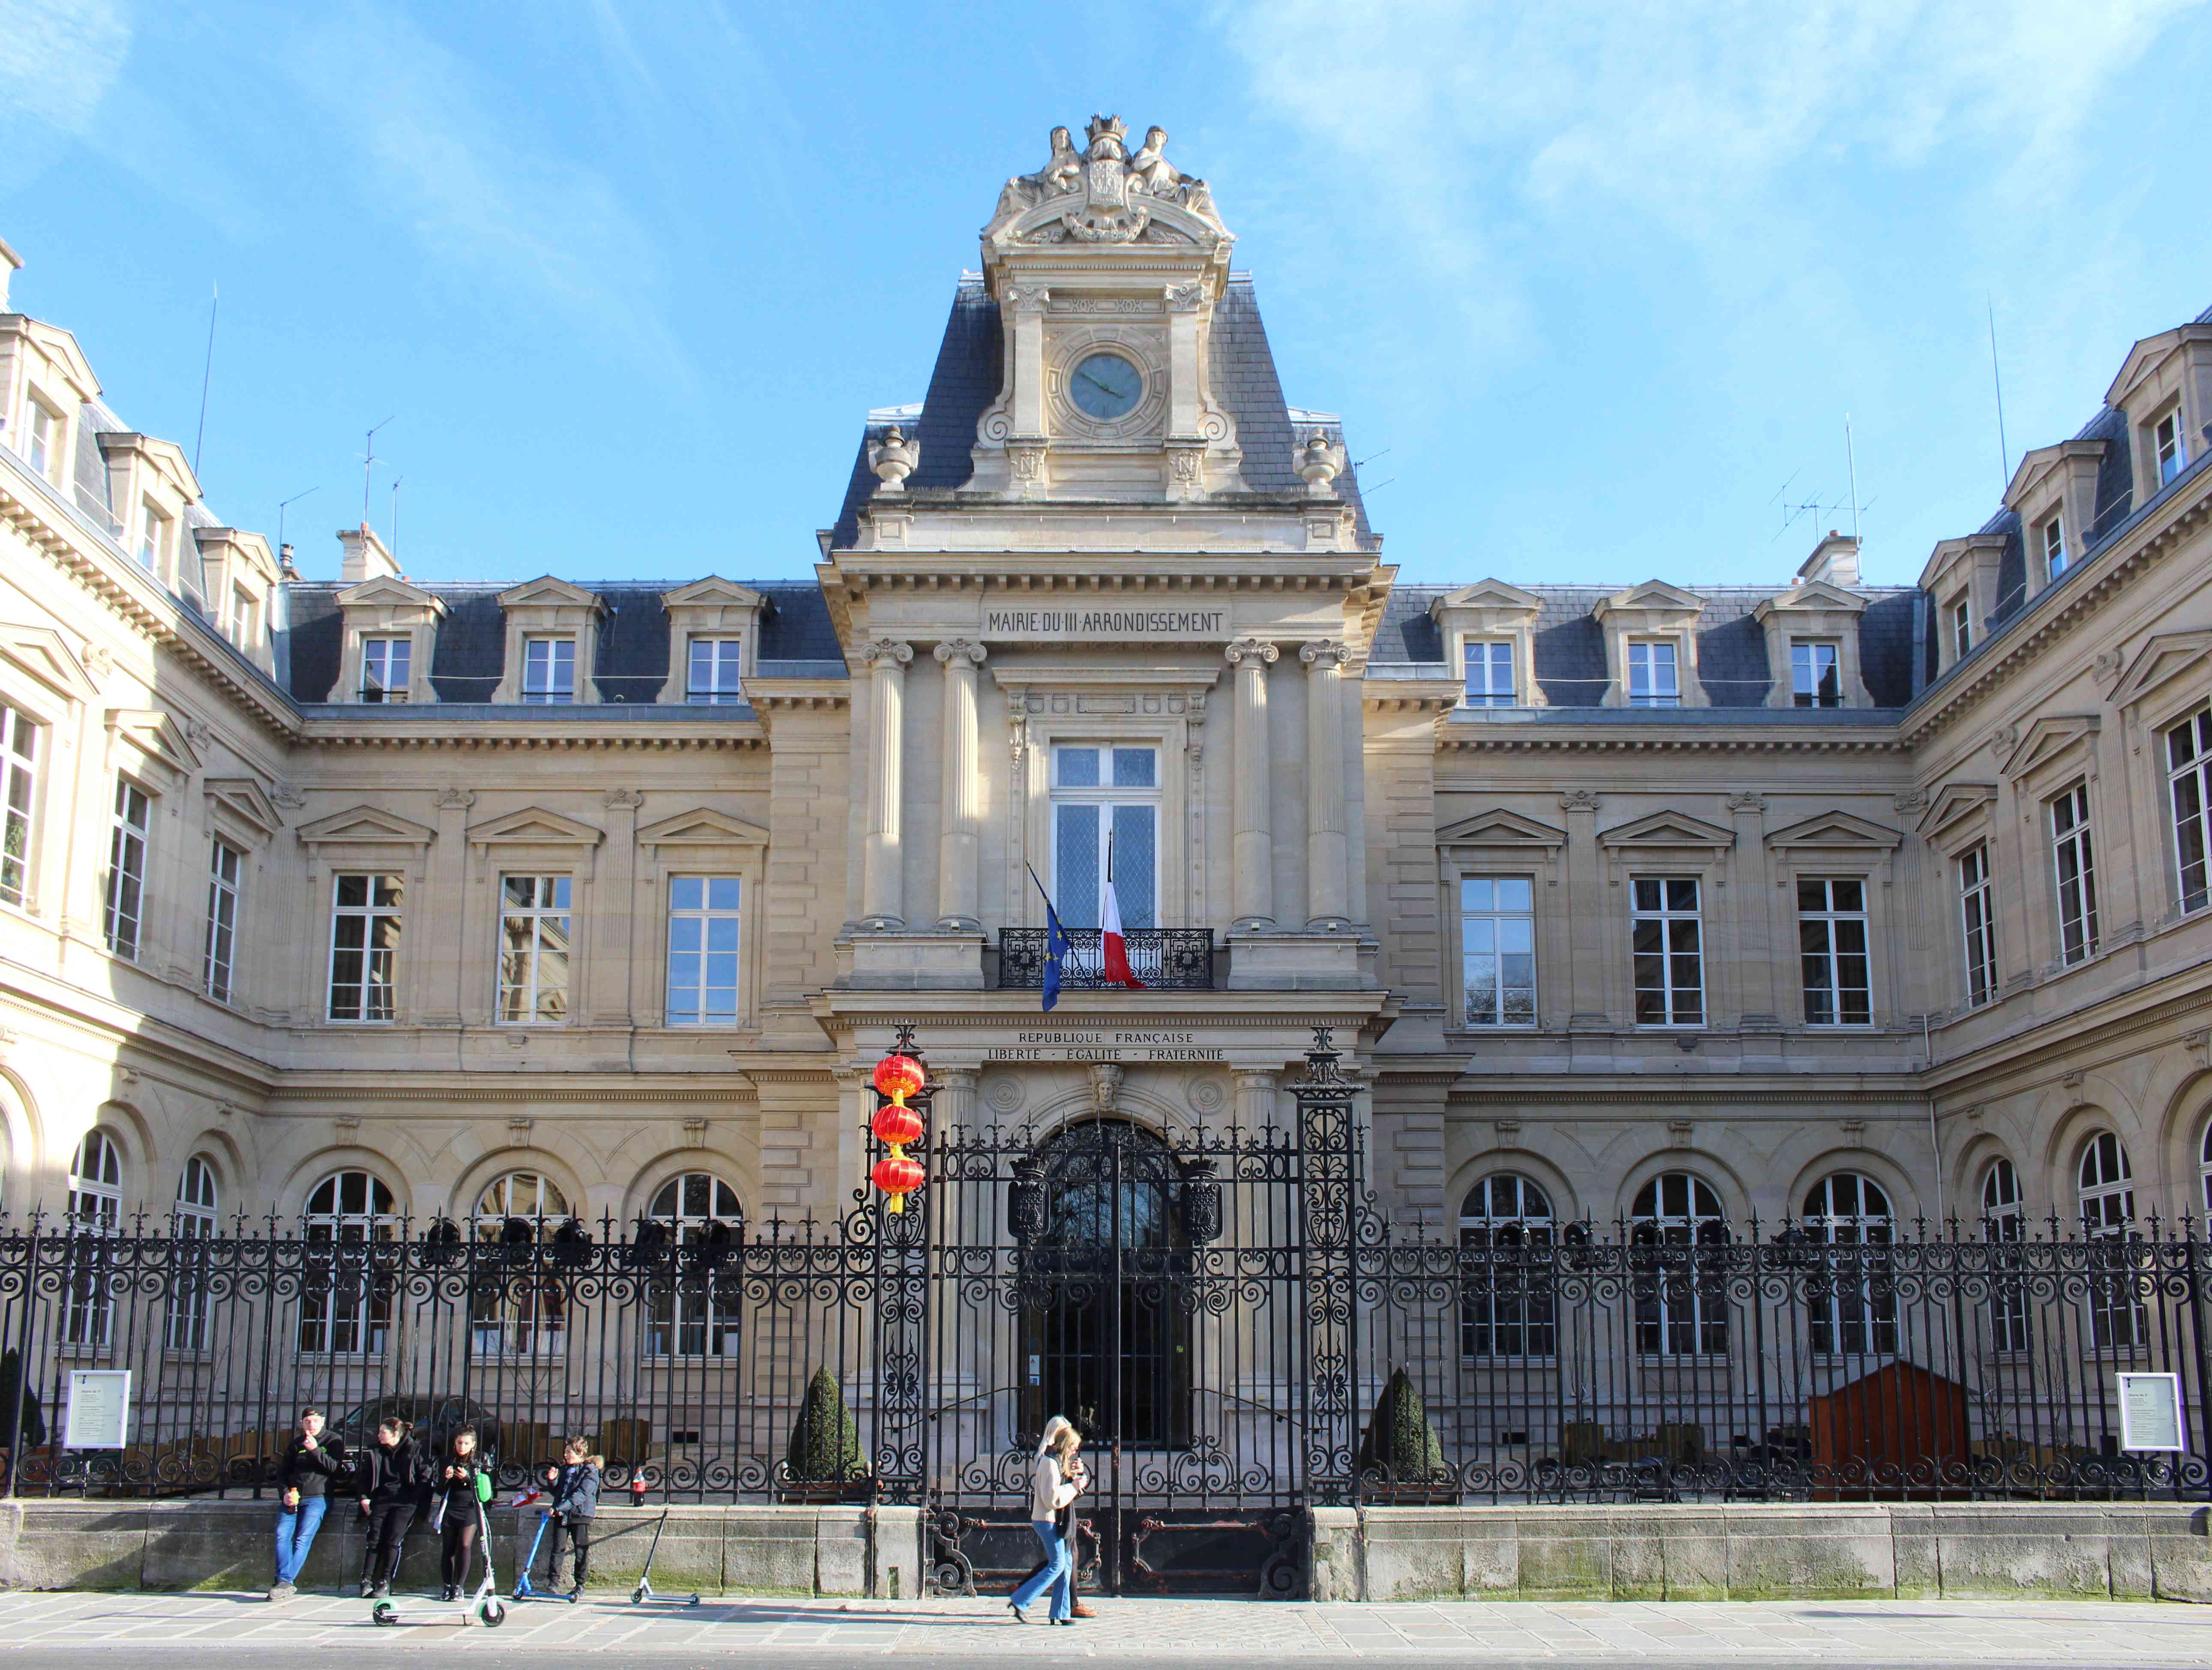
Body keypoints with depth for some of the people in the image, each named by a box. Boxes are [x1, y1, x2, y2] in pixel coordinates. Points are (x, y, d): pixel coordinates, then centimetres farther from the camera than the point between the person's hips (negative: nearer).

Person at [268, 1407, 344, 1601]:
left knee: (303, 1539, -20)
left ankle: (287, 1582, -26)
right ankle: (284, 1581, -25)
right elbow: (282, 1471, 17)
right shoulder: (296, 1443, 19)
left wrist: (315, 1450, -15)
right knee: (282, 1535, -19)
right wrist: (284, 1493, 0)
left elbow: (335, 1468, -4)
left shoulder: (333, 1441, 8)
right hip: (291, 1497, 4)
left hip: (317, 1497, -4)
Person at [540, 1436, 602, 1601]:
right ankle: (553, 1581, 4)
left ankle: (579, 1586, 8)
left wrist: (559, 1508, -26)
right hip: (561, 1515, 6)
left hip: (580, 1515, -5)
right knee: (557, 1547, -2)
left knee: (581, 1551, 1)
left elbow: (580, 1494, -19)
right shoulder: (564, 1470, 14)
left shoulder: (590, 1471, -8)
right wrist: (552, 1480, 0)